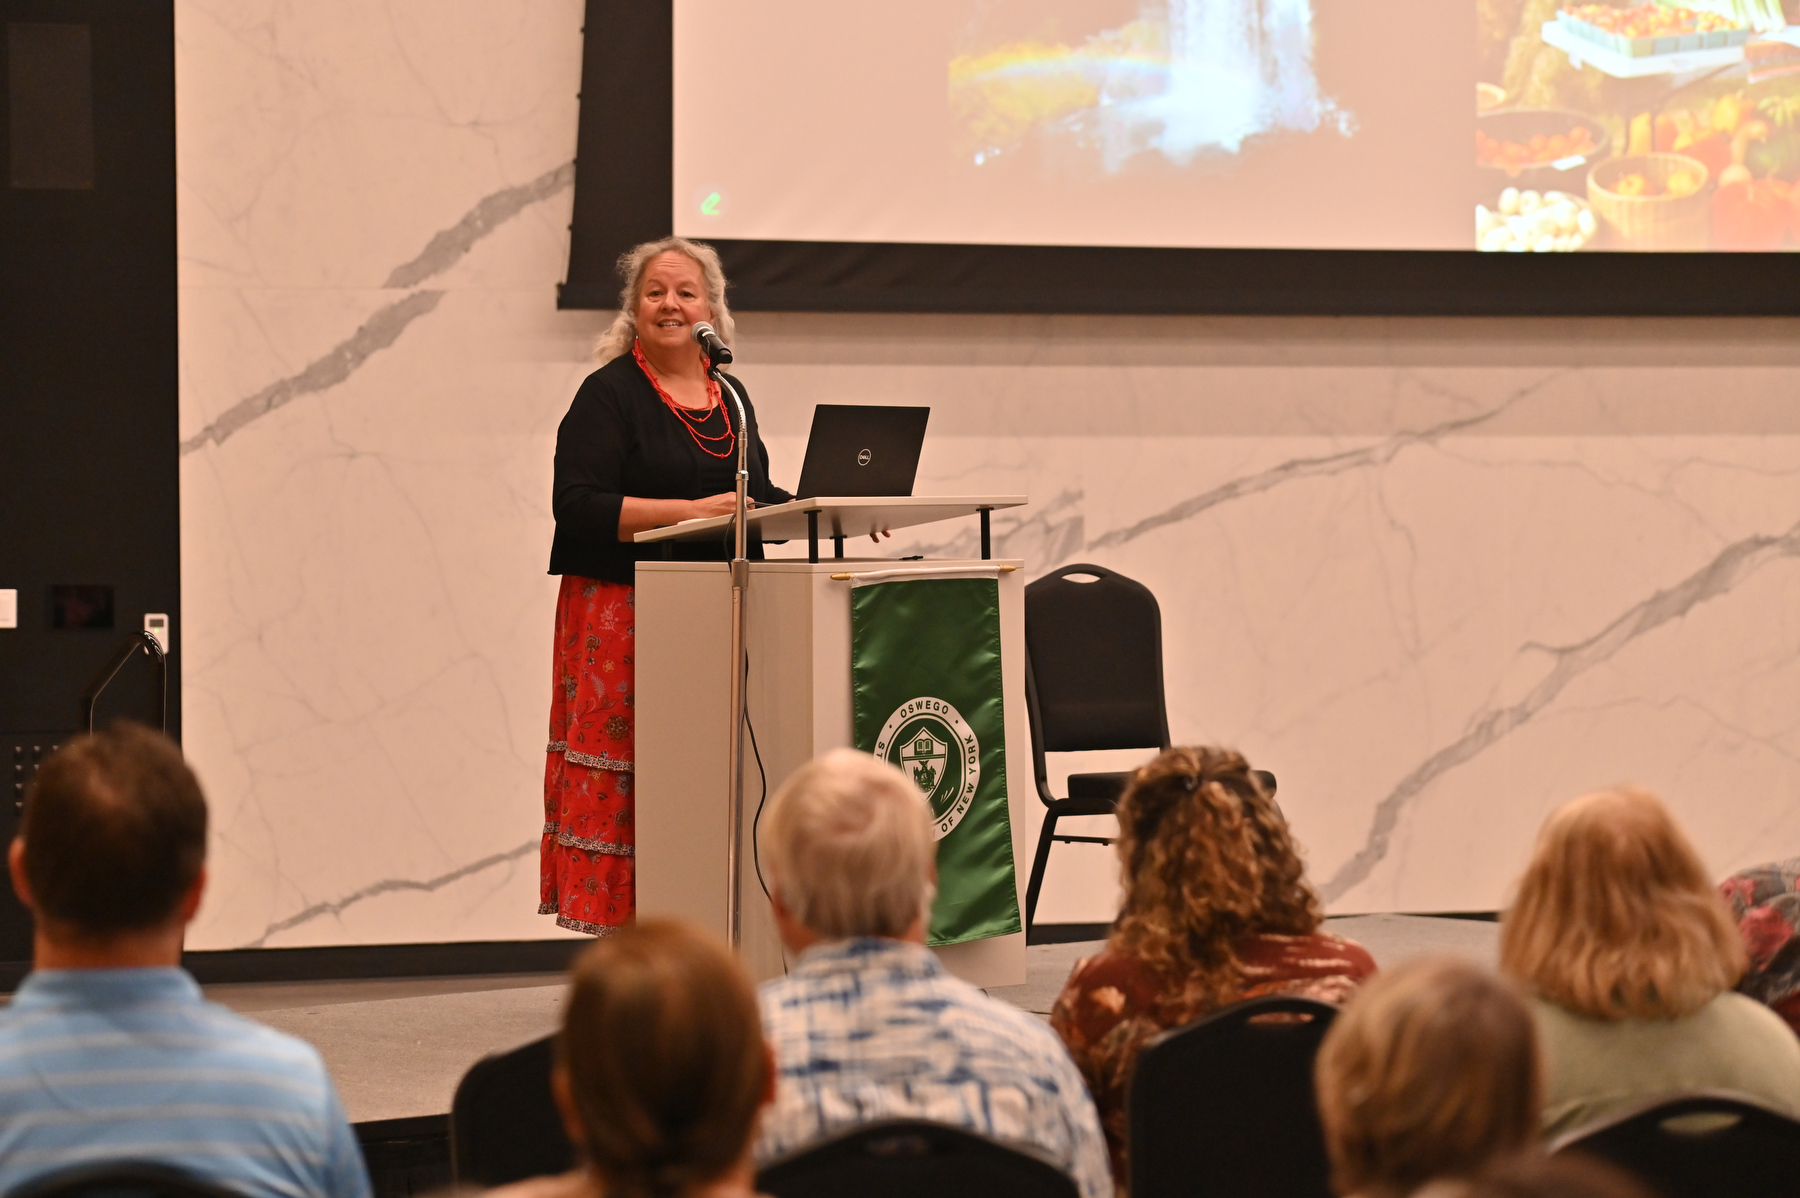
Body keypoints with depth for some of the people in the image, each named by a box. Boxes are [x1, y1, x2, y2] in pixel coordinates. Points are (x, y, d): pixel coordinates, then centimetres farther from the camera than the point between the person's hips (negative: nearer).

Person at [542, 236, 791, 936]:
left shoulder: (729, 396, 16)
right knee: (622, 775, -8)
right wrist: (691, 510, -19)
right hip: (623, 609, -6)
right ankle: (621, 943, -6)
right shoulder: (610, 394, -3)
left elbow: (756, 499, 23)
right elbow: (579, 506, -13)